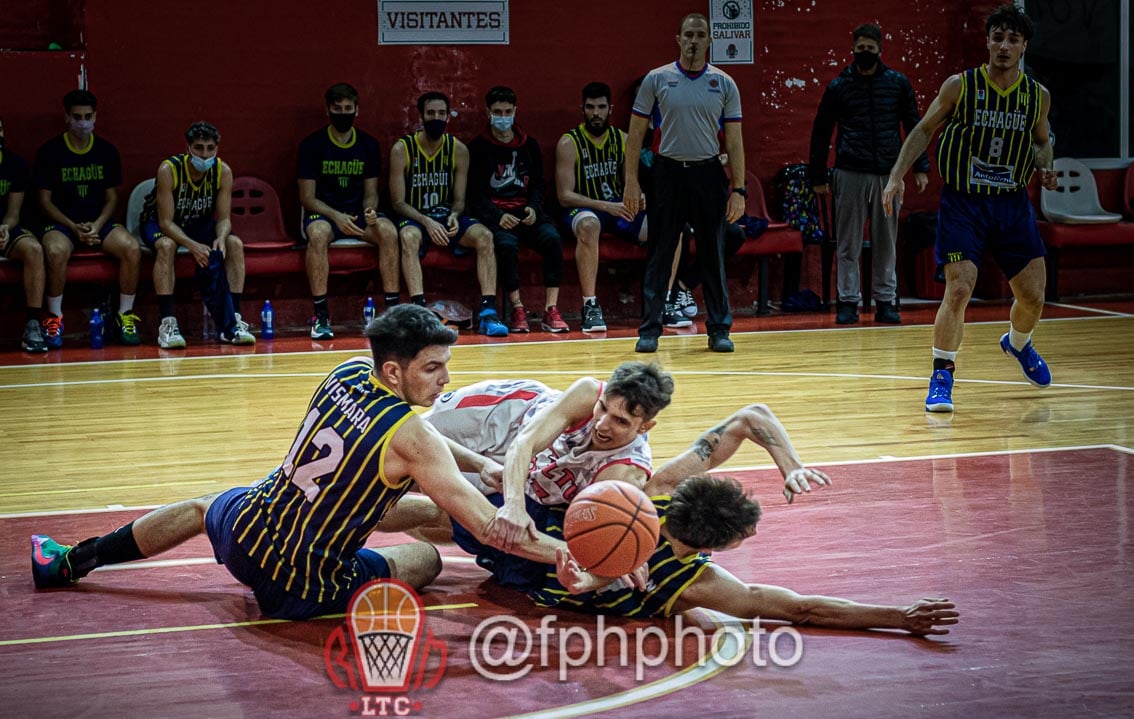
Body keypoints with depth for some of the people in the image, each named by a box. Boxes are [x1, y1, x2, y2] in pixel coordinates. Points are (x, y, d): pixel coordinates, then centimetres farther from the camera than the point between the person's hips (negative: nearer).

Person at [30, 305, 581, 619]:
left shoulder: (348, 371, -3)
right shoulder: (411, 438, -23)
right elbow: (487, 526, -25)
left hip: (246, 532, 5)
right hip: (302, 589, -5)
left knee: (199, 509, 38)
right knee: (427, 557, 13)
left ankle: (68, 563, 48)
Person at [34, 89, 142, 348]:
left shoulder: (107, 151, 6)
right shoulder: (50, 151, -2)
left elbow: (112, 197, 10)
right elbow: (44, 200, -1)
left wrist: (97, 225, -9)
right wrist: (74, 228, -15)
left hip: (99, 223, 3)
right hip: (61, 224, -3)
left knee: (132, 248, -27)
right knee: (56, 251, -37)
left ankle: (125, 315, -11)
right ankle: (54, 318, -18)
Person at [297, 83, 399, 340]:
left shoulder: (369, 145, 8)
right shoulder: (312, 145, -3)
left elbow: (371, 193, 12)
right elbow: (307, 198, -5)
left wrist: (369, 212, -13)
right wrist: (336, 217, -21)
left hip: (359, 214, 3)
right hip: (323, 213, -3)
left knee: (388, 231, -29)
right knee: (318, 233, -38)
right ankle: (321, 316, -33)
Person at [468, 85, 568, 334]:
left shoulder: (529, 145, 18)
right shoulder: (478, 147, 6)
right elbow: (475, 195, 0)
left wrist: (533, 208, -4)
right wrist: (498, 216, -16)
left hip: (527, 211, 3)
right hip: (494, 215, -3)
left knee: (552, 239, -28)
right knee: (507, 244, -35)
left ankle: (551, 311, -27)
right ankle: (517, 310, -26)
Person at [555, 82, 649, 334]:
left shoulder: (622, 139, 10)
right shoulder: (569, 143, -5)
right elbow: (564, 196, -11)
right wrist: (605, 206, -23)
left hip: (618, 207, 5)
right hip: (583, 209, -5)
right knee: (589, 225, -42)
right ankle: (590, 305, -36)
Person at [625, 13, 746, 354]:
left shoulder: (724, 84, 4)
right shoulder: (657, 79, 1)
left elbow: (734, 141, 4)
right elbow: (636, 134, 4)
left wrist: (738, 189, -2)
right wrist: (631, 181, -2)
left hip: (708, 173, 1)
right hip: (668, 172, -1)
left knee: (713, 256, 3)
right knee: (659, 255, 0)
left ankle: (719, 330, 12)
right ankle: (649, 330, 6)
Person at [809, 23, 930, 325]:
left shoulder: (898, 83, 5)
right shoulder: (838, 86, 3)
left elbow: (914, 126, 8)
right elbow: (820, 133, 8)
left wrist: (921, 167, 1)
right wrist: (818, 176, 5)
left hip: (888, 173, 1)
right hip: (850, 174, -1)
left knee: (886, 243, 6)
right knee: (849, 243, 1)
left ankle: (885, 302, 12)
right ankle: (848, 301, 7)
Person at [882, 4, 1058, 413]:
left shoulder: (1037, 96, 2)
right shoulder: (960, 86, -7)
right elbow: (924, 130, 4)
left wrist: (1044, 165, -4)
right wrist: (896, 176, -5)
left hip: (1012, 203, 3)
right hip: (963, 202, -3)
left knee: (1033, 295, 5)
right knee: (959, 289, -17)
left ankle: (1018, 345, 40)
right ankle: (941, 376, -2)